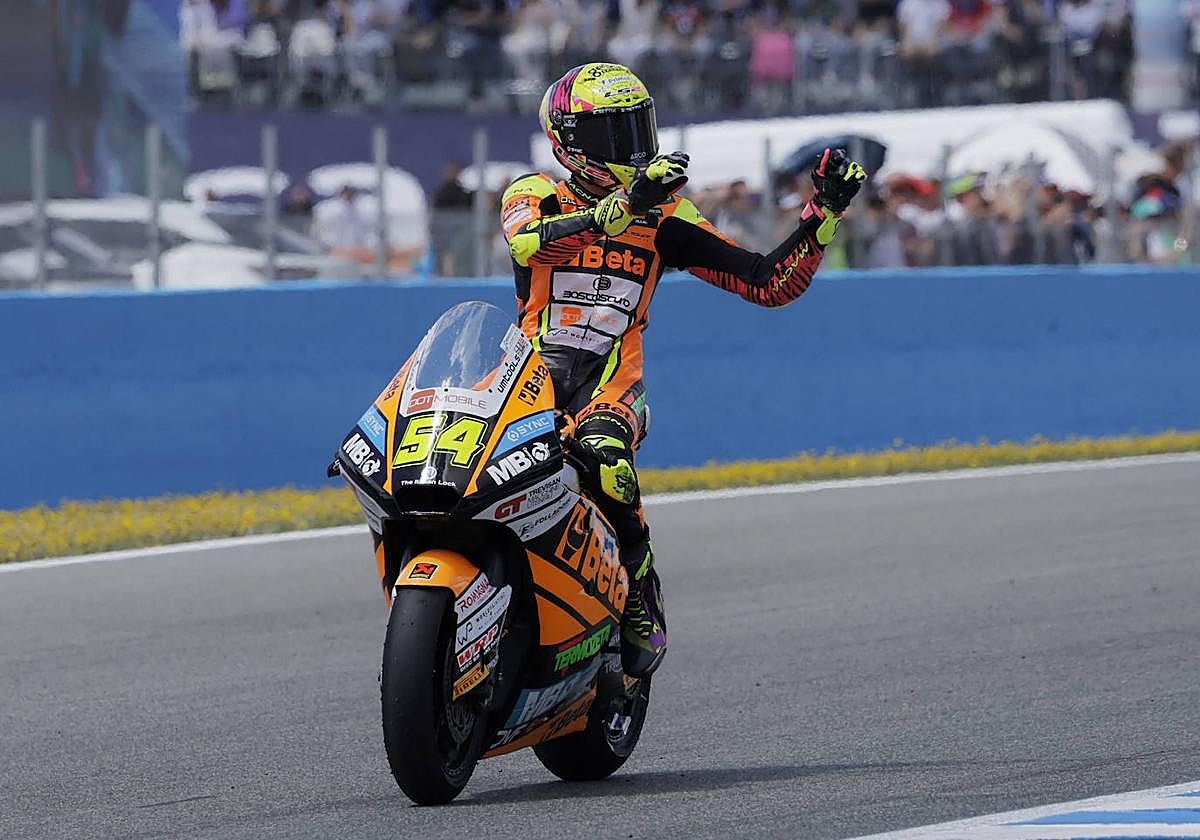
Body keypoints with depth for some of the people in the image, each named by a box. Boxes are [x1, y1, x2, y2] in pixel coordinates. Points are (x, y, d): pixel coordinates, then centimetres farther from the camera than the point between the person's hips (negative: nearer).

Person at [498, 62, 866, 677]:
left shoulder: (664, 218, 15)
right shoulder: (533, 196, 8)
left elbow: (770, 284, 14)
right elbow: (531, 239, -19)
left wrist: (824, 213, 2)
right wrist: (625, 205, -31)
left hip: (611, 378, 0)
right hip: (530, 367, 0)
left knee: (601, 449, -38)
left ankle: (640, 602, -25)